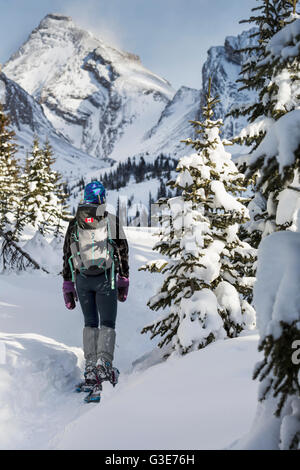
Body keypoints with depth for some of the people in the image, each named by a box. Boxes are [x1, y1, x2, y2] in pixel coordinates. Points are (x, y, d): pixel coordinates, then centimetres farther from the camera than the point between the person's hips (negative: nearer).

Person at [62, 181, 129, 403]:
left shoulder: (74, 224, 6)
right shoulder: (113, 221, 0)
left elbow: (67, 256, 7)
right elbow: (123, 252, 1)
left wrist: (68, 287, 13)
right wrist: (124, 281, 10)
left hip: (82, 279, 3)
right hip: (106, 278, -3)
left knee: (90, 324, 13)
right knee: (107, 324, 2)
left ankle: (91, 370, 7)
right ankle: (104, 365, -17)